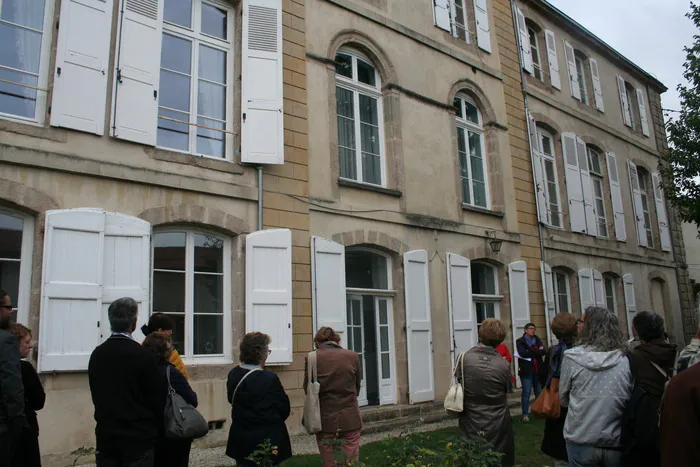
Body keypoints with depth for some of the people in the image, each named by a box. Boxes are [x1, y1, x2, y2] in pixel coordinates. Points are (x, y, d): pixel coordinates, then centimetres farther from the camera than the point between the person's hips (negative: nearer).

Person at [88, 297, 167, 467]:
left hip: (105, 436, 5)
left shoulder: (96, 354, 1)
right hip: (138, 439, -5)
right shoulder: (143, 355, -15)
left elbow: (95, 395, 9)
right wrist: (156, 430, 6)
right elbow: (158, 397, -9)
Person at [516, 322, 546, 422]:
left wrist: (530, 353, -13)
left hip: (538, 370, 4)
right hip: (526, 370, -4)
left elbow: (544, 351, -2)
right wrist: (537, 351, -10)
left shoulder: (537, 340, 13)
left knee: (539, 392, 10)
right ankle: (525, 414, -2)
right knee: (526, 392, -6)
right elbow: (522, 353, -16)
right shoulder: (520, 341, 1)